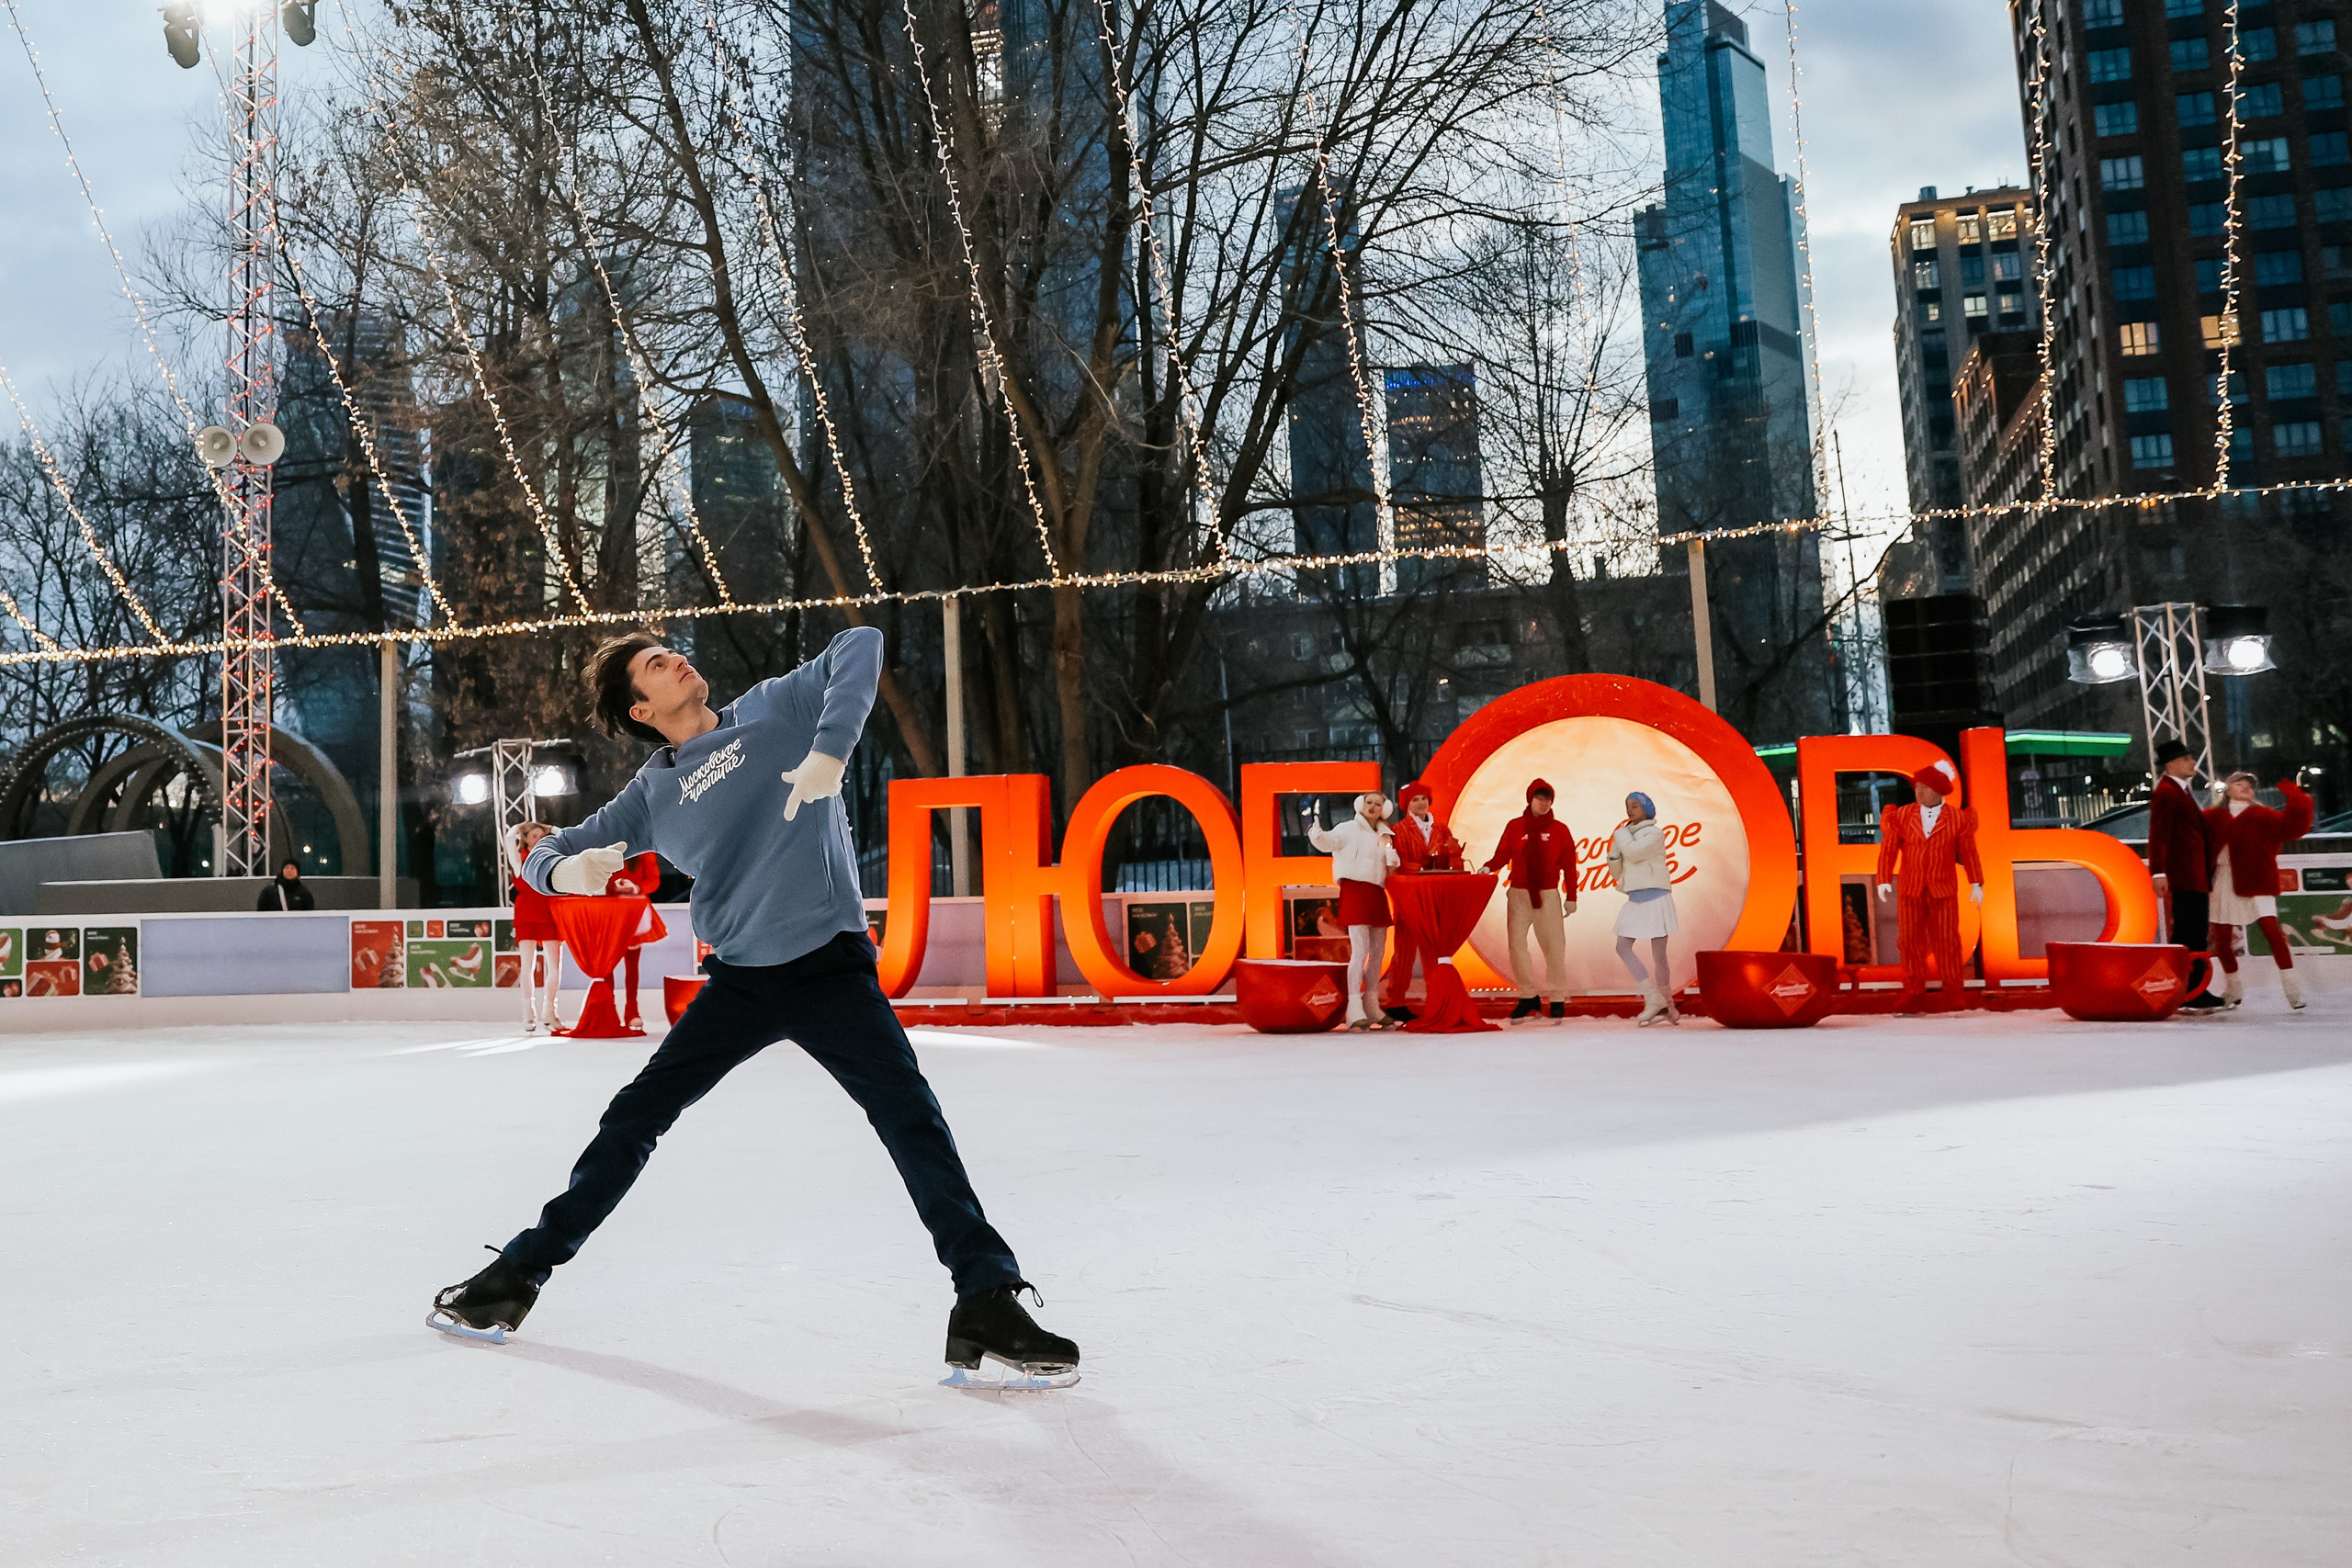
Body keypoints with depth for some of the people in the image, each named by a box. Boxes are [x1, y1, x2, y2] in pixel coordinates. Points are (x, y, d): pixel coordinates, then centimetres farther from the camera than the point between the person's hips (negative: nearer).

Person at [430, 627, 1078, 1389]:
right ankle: (520, 1273, 22)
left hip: (831, 967, -3)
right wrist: (564, 870, -13)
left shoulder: (776, 710, 2)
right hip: (738, 981, 3)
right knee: (634, 1118, 6)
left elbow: (860, 645, -9)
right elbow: (549, 852, 13)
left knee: (911, 1117, -17)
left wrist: (830, 748, -24)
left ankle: (989, 1304, -14)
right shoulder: (653, 793, 9)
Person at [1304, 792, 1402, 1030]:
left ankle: (1372, 1007, 18)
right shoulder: (1349, 829, 0)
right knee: (1360, 950, -15)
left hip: (1378, 895, 7)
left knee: (1378, 952, 9)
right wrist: (1315, 827, -32)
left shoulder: (1384, 836, 18)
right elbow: (1326, 842, -15)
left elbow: (1391, 869, 18)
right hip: (1355, 891, -7)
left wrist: (1390, 851, -1)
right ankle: (1355, 1012, -18)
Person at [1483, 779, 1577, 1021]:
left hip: (1549, 895, -1)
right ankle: (1527, 997, 10)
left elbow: (1569, 865, 3)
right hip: (1518, 895, 1)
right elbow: (1502, 855, 1)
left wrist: (1571, 896, -1)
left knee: (1554, 945, -2)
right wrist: (1488, 867, -20)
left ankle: (1558, 999, 6)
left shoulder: (1559, 830, 3)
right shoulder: (1515, 827, 5)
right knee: (1517, 943, 0)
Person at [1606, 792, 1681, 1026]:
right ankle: (1654, 1000, -2)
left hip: (1655, 899, -7)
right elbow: (1617, 873, 13)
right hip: (1635, 900, 7)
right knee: (1622, 948, -5)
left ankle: (1666, 1003, 15)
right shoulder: (1628, 837, 14)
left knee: (1658, 956, -2)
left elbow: (1632, 853, -22)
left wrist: (1621, 833, -5)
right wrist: (1614, 847, -4)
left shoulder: (1655, 834, -7)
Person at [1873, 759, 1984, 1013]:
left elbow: (1969, 853, 3)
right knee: (1911, 941, 2)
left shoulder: (1958, 818, -1)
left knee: (1946, 941, 0)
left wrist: (1976, 883, -1)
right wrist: (1884, 881, -9)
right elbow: (1888, 850, -1)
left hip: (1943, 890, -1)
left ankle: (1954, 994, 8)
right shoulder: (1901, 816, 1)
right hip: (1910, 890, 1)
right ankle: (1914, 995, 8)